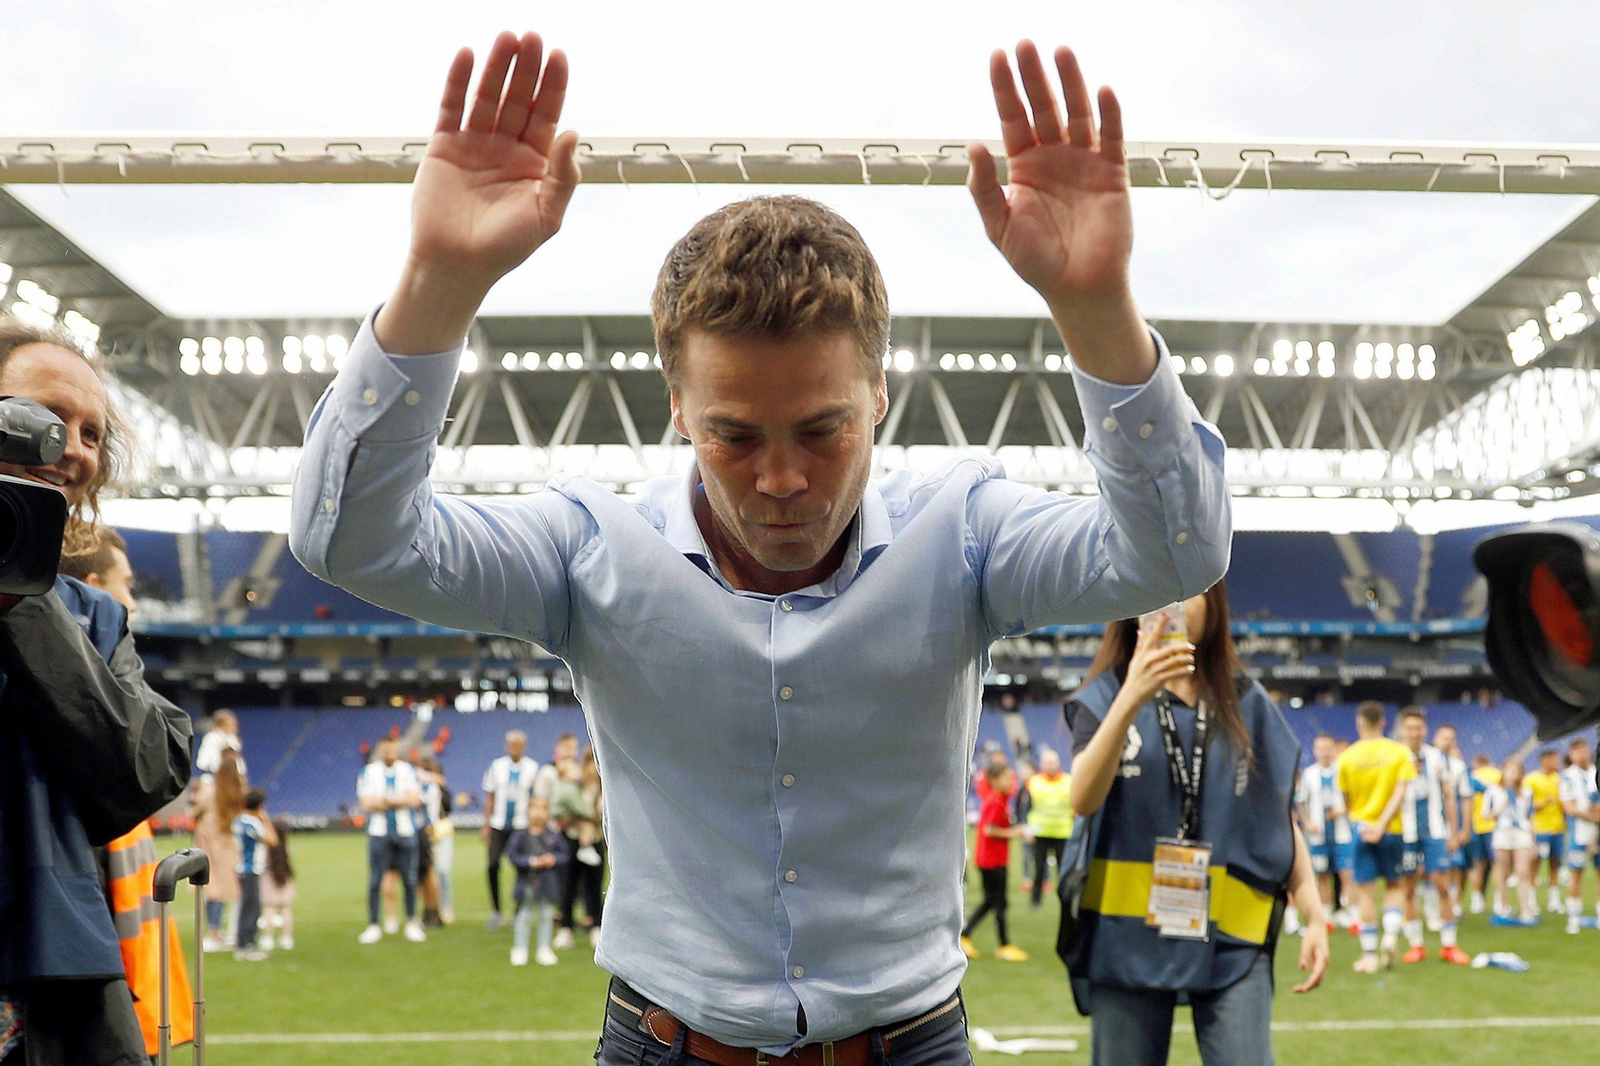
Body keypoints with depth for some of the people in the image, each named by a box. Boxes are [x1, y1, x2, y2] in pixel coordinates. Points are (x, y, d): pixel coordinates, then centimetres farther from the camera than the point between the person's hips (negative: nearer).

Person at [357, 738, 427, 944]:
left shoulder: (407, 770, 7)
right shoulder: (368, 772, 3)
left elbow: (414, 799, -5)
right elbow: (367, 802, -9)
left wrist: (384, 800, -10)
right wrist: (400, 800, -8)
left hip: (405, 832, 1)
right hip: (379, 832, -1)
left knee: (409, 879, 3)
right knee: (375, 880, -1)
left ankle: (411, 923, 13)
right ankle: (373, 925, 7)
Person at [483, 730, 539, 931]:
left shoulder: (532, 769, 2)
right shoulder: (496, 767, 5)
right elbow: (489, 797, 9)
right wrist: (486, 825, 5)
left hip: (521, 826, -1)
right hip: (499, 824, 1)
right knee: (493, 865, -9)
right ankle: (495, 910, 5)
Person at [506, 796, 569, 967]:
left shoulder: (554, 835, 0)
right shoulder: (520, 836, -4)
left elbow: (564, 855, 4)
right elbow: (512, 855, -8)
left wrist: (553, 859, -16)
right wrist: (532, 861, -17)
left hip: (548, 883, 1)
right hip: (527, 882, -1)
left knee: (547, 915, 9)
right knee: (524, 916, 6)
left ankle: (544, 950, 20)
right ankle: (519, 950, 16)